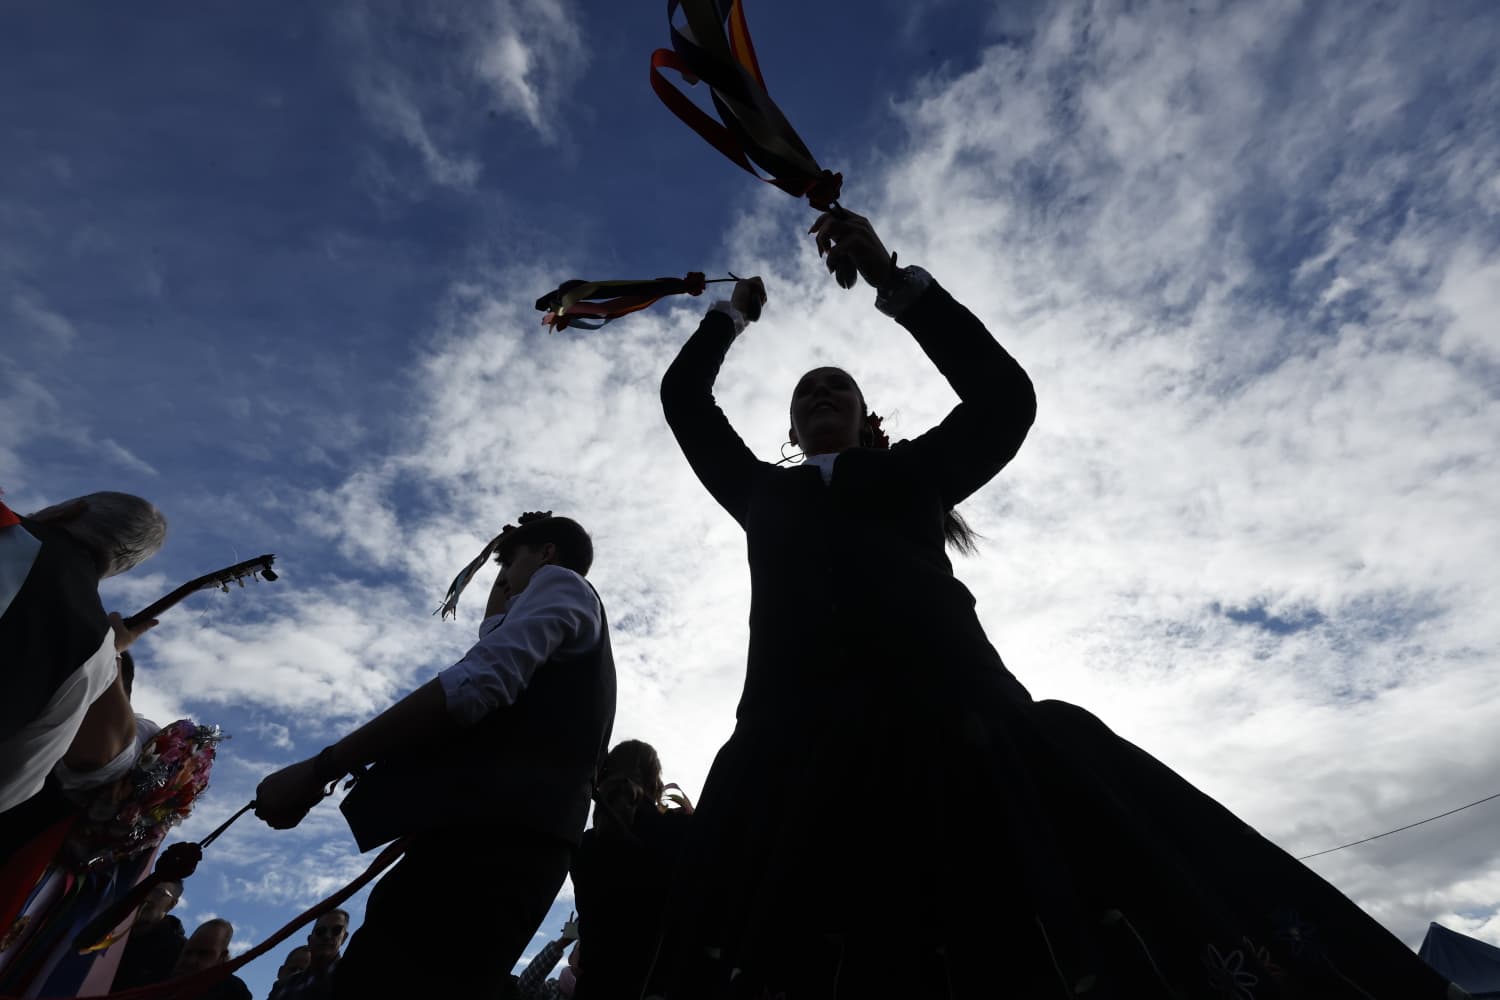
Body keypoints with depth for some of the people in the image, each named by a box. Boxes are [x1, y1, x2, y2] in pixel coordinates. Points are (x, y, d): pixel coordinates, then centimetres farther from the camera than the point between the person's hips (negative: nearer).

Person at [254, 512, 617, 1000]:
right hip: (515, 838, 10)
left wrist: (320, 767, -10)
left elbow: (478, 681, -11)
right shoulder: (579, 656, 35)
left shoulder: (560, 582, 6)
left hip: (487, 831, -10)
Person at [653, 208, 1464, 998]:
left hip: (954, 729, -1)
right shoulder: (763, 492, 30)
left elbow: (1002, 396, 10)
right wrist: (735, 312, 48)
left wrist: (893, 281, 10)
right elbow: (684, 396, 38)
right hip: (798, 752, 2)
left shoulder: (911, 473, 24)